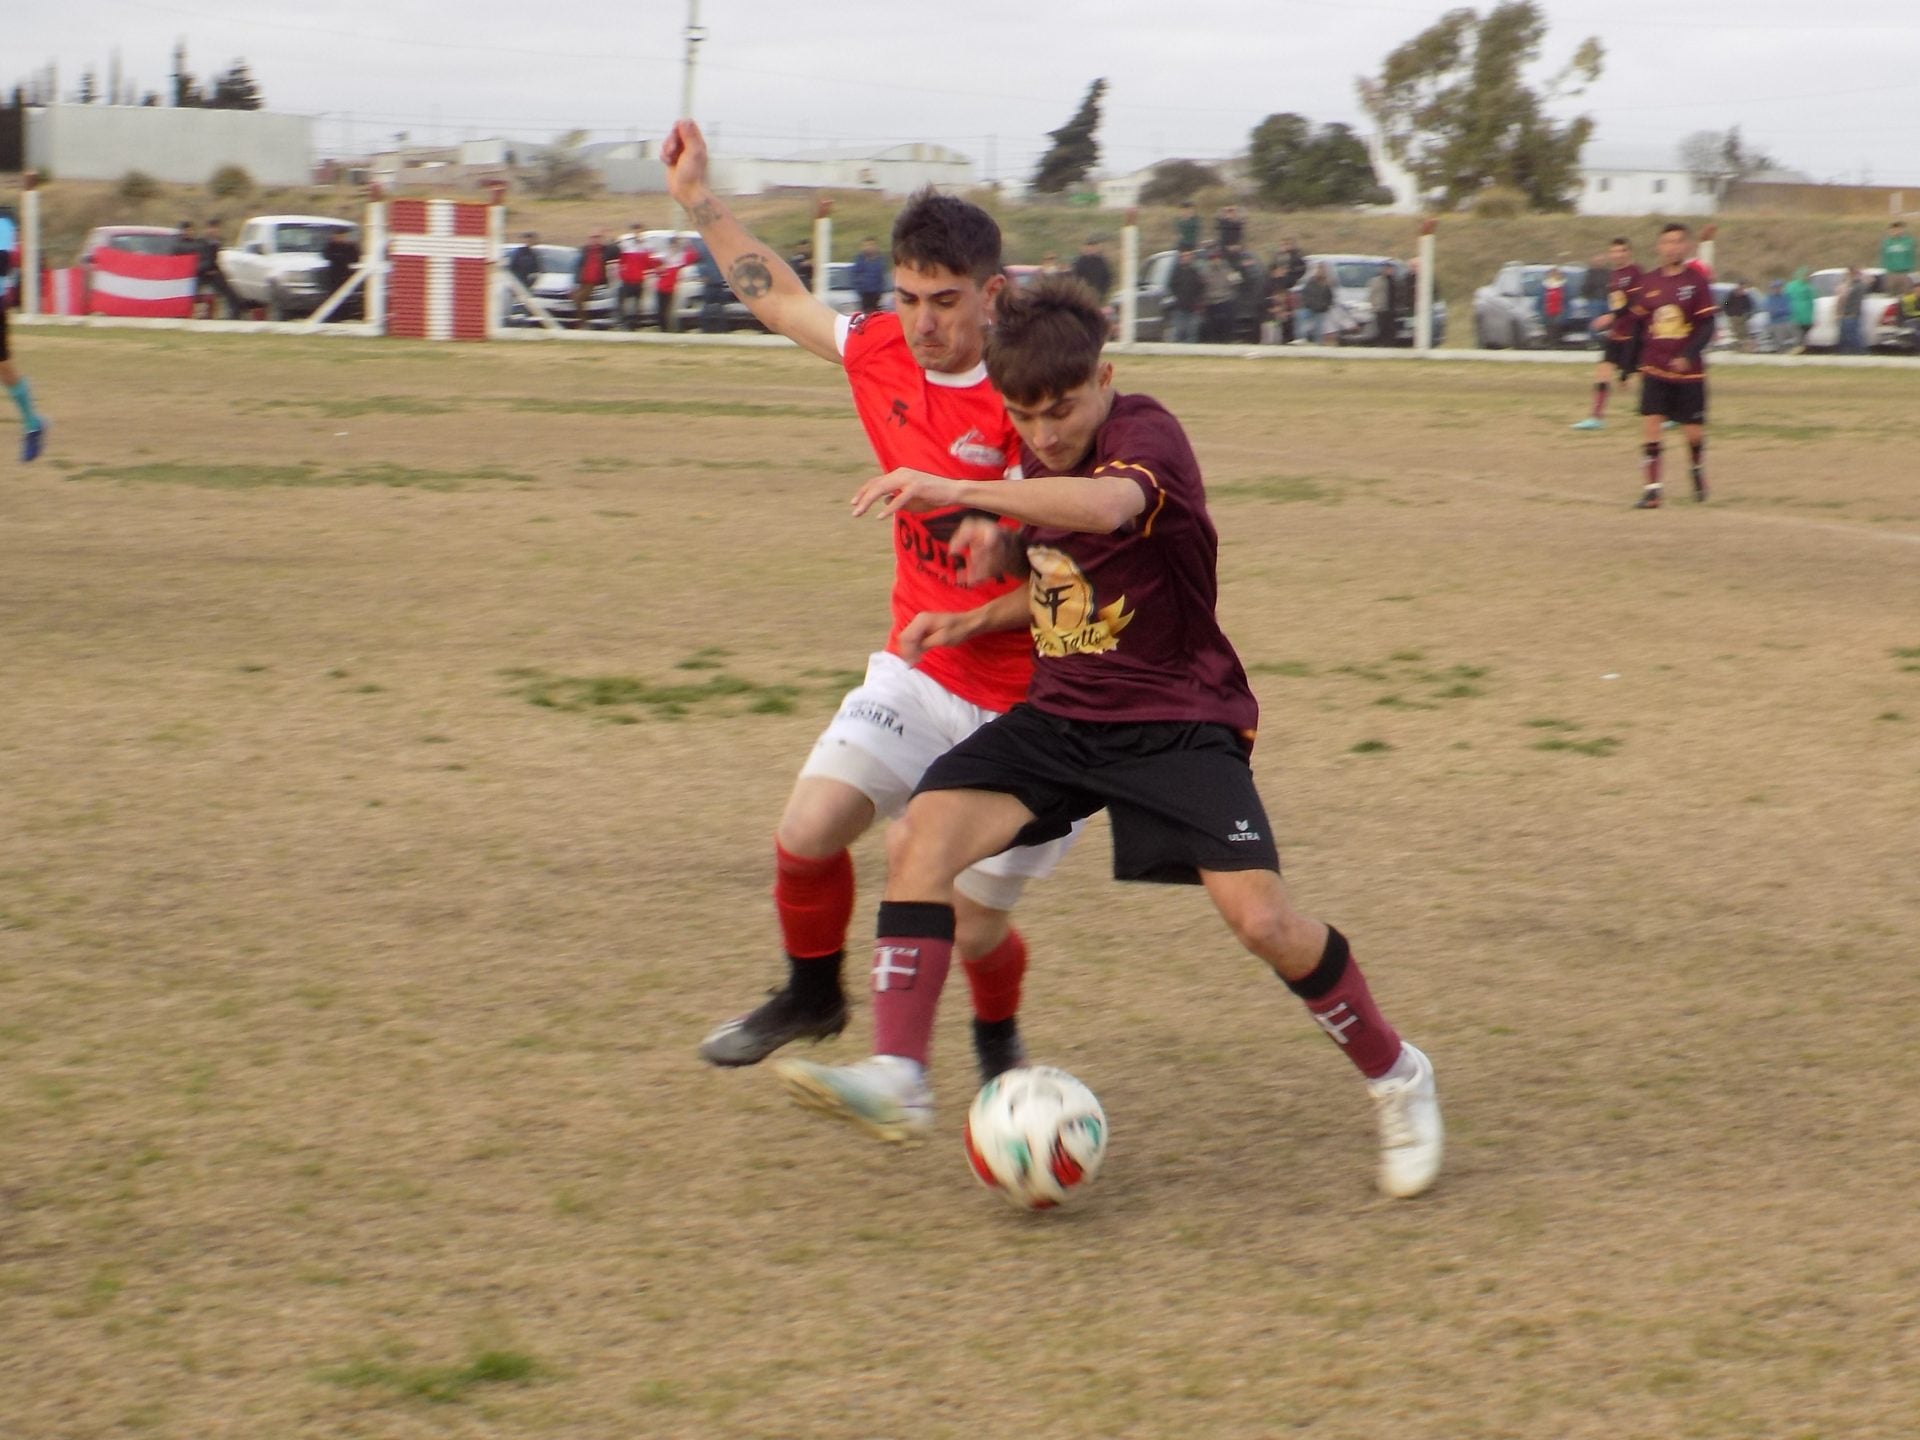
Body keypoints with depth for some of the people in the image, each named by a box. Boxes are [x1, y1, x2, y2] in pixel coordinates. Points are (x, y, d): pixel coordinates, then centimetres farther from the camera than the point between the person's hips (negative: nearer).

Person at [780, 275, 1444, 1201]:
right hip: (1061, 715, 6)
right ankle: (897, 1080, -20)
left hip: (1177, 720, -6)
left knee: (1262, 920, -17)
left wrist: (960, 491, -49)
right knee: (919, 838, -17)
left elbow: (1110, 506, -43)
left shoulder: (1148, 434, -18)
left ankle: (1396, 1077, 9)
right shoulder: (1035, 464, 7)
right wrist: (979, 620, 6)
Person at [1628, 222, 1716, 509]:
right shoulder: (1649, 281, 5)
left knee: (1694, 432, 3)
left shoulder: (1697, 279, -5)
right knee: (1650, 424, -11)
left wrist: (1688, 355, -23)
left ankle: (1699, 473, 33)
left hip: (1689, 371, -2)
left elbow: (1707, 325, -9)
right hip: (1654, 369, 2)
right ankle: (1652, 489, -7)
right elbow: (1638, 326, 12)